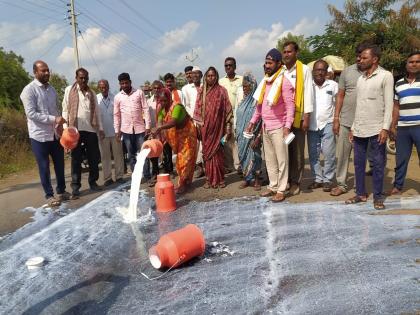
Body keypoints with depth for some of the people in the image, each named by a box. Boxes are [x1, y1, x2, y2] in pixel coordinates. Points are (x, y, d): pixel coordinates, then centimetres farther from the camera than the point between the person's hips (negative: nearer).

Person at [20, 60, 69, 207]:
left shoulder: (51, 89, 11)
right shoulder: (29, 90, -11)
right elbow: (31, 114, -18)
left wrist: (59, 124, -1)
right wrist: (54, 119, -23)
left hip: (55, 134, 6)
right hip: (39, 136, -6)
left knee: (59, 164, 13)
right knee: (44, 167, 5)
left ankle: (61, 190, 29)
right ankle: (49, 195, 17)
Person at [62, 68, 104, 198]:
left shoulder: (92, 93, 12)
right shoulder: (69, 90, 4)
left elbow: (97, 111, 13)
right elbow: (65, 110, 2)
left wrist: (100, 128, 7)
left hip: (91, 129, 3)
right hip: (75, 129, -3)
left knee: (94, 158, 7)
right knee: (76, 159, 2)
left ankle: (93, 182, 21)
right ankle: (75, 186, 7)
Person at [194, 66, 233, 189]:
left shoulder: (221, 90, 2)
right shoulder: (201, 91, 9)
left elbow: (227, 109, -1)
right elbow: (197, 109, 7)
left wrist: (228, 127, -5)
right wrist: (197, 126, 2)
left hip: (217, 126, -2)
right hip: (205, 127, 2)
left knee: (217, 152, 0)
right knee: (207, 152, 4)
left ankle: (219, 179, 10)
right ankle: (209, 178, 12)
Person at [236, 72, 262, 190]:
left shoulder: (257, 101, -12)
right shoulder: (243, 101, 10)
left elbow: (261, 121, -15)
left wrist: (258, 138, -19)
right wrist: (237, 133, 13)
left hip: (252, 136, -6)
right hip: (242, 136, 6)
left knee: (253, 156, 0)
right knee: (243, 156, 10)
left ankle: (256, 180, 14)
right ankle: (246, 178, 22)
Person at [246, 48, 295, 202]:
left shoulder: (284, 82, -10)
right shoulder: (265, 81, 12)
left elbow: (290, 105, -15)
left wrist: (287, 126, -24)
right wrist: (253, 121, 13)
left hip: (278, 127, -7)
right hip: (265, 127, 7)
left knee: (281, 160, 0)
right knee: (269, 160, 13)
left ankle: (281, 190, 6)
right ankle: (273, 186, 23)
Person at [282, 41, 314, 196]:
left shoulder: (304, 70, 1)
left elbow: (308, 94, -3)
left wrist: (307, 117, -9)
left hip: (297, 117, -3)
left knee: (297, 152, 3)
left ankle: (295, 182, 11)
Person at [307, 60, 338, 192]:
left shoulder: (333, 85, 1)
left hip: (327, 124, -2)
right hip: (312, 125, 2)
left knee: (329, 154, -2)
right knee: (313, 154, 8)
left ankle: (327, 180, 10)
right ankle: (317, 179, 20)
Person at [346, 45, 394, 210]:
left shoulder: (385, 76, -3)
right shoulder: (361, 78, 14)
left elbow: (389, 104, -8)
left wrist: (385, 128, -15)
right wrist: (353, 127, 12)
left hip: (376, 128, -5)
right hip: (359, 129, 6)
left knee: (378, 164, 2)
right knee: (358, 162, 8)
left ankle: (378, 197, 11)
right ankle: (361, 193, 20)